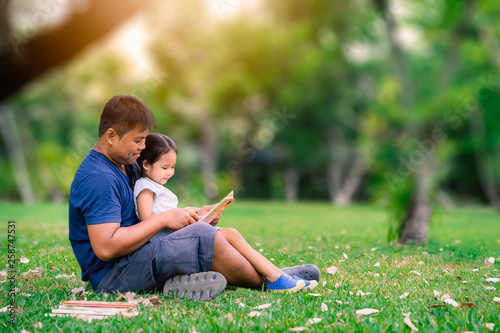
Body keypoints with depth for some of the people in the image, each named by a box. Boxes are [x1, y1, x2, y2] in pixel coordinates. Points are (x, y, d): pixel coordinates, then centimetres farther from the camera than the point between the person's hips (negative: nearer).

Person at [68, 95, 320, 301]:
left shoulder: (126, 166, 14)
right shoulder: (98, 179, -19)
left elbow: (147, 213, 22)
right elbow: (105, 248, -27)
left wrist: (190, 215, 4)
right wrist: (164, 219, -20)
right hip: (111, 276, -11)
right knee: (201, 237, -21)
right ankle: (268, 280, -4)